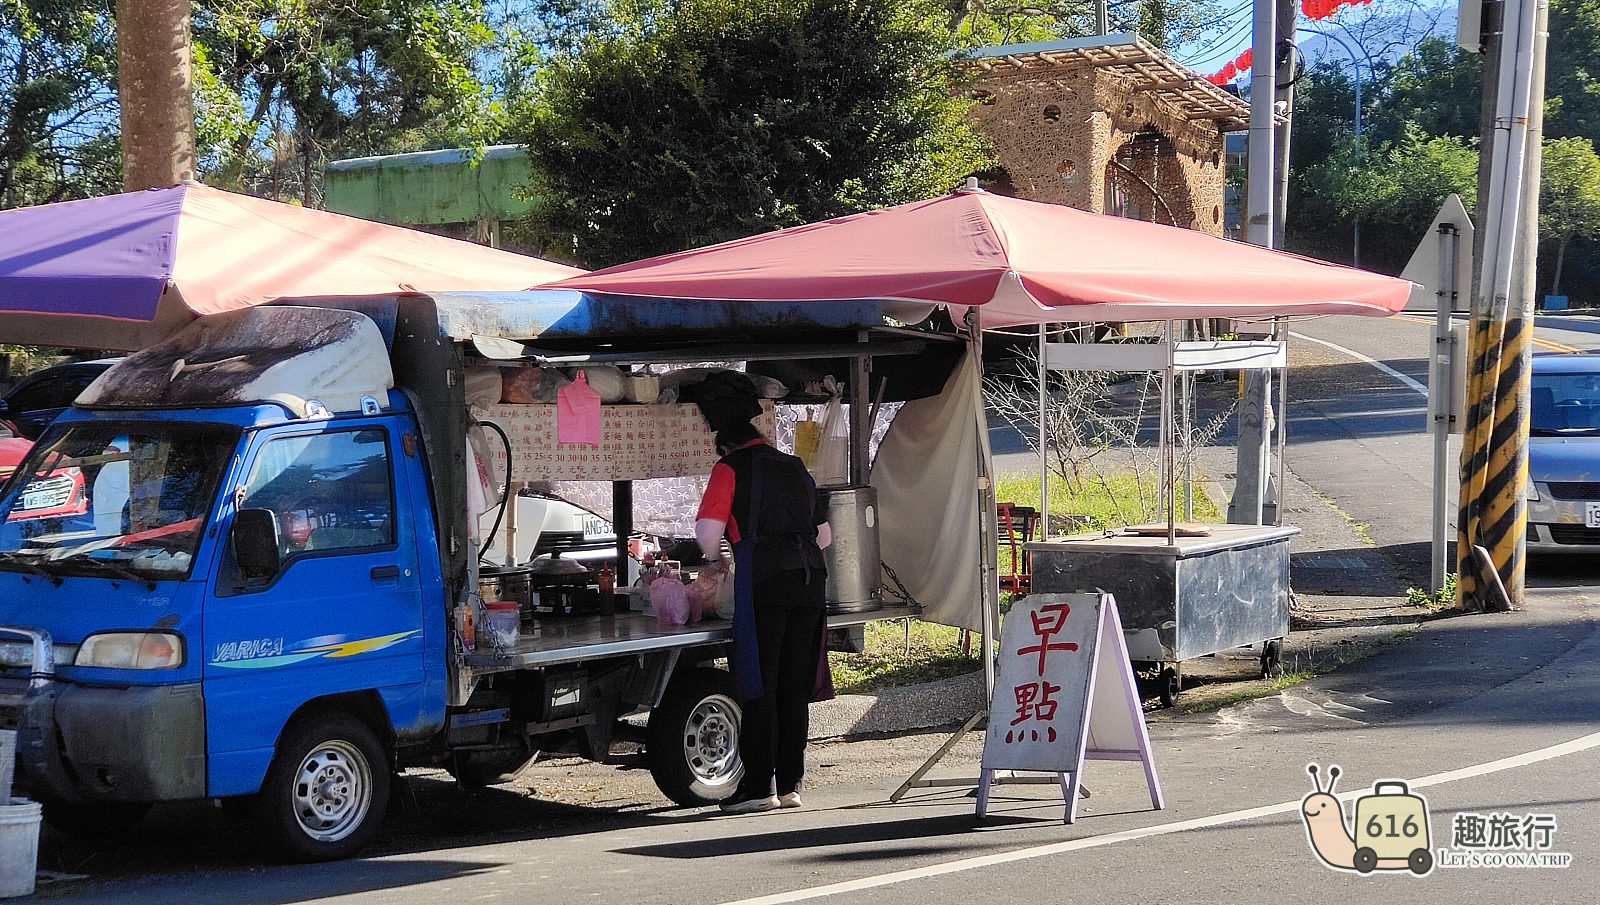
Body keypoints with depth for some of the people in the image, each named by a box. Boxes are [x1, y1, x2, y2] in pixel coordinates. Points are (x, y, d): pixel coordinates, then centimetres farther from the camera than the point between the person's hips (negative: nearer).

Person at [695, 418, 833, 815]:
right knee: (795, 688, 9)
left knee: (758, 686, -2)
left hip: (763, 579, -5)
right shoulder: (796, 468, 23)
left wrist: (715, 560, 16)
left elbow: (708, 529, -3)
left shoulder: (730, 469, 6)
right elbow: (824, 535, 28)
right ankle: (790, 785, 10)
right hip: (810, 580, 5)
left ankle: (759, 787, -4)